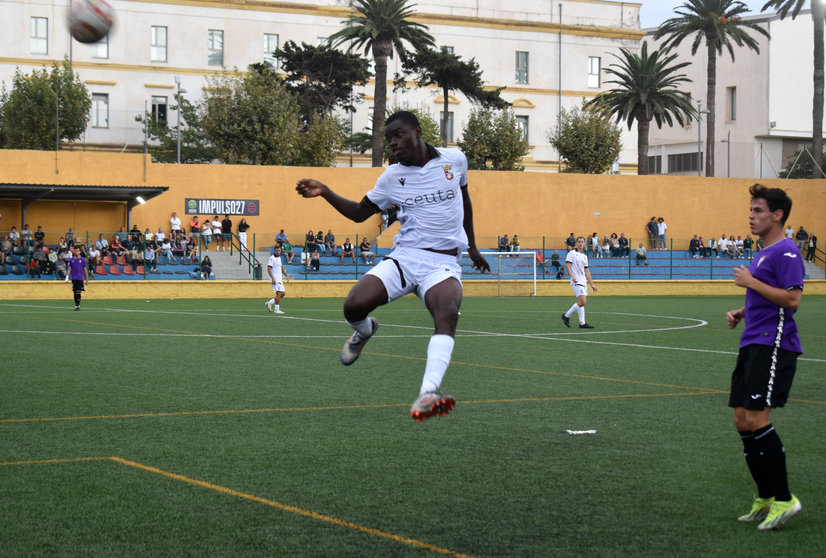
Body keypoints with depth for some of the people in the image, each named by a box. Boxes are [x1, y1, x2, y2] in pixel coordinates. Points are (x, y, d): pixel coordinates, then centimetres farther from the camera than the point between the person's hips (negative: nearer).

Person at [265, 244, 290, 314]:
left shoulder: (279, 258, 16)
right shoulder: (272, 258, -11)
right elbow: (269, 269, -17)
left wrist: (286, 275, 25)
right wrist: (272, 278, -25)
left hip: (279, 279, 9)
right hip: (275, 279, -9)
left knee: (283, 293, 9)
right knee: (279, 293, -11)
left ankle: (269, 303, 16)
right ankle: (276, 309, -5)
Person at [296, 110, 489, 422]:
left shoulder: (454, 159, 5)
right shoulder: (392, 177, 7)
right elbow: (359, 212, 18)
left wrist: (472, 247, 29)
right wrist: (324, 192, 3)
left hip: (443, 264, -2)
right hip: (403, 258, 2)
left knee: (447, 314, -35)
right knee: (354, 306, -21)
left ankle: (428, 394, -53)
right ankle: (365, 330, 20)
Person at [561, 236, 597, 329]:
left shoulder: (584, 256, 19)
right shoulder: (572, 253, -3)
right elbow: (567, 266, -11)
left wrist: (592, 284, 21)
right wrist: (572, 276, -26)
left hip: (583, 282, 8)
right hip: (576, 282, -8)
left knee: (582, 302, 5)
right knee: (582, 302, -16)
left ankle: (582, 323, 6)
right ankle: (566, 316, -4)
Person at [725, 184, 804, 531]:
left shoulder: (786, 252, -10)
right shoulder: (763, 254, 20)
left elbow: (792, 300, -20)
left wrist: (751, 282, -15)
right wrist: (741, 312, 14)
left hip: (773, 345, -10)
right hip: (752, 345, 10)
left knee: (757, 419, -16)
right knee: (742, 421, 7)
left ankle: (783, 499, -7)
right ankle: (765, 499, 15)